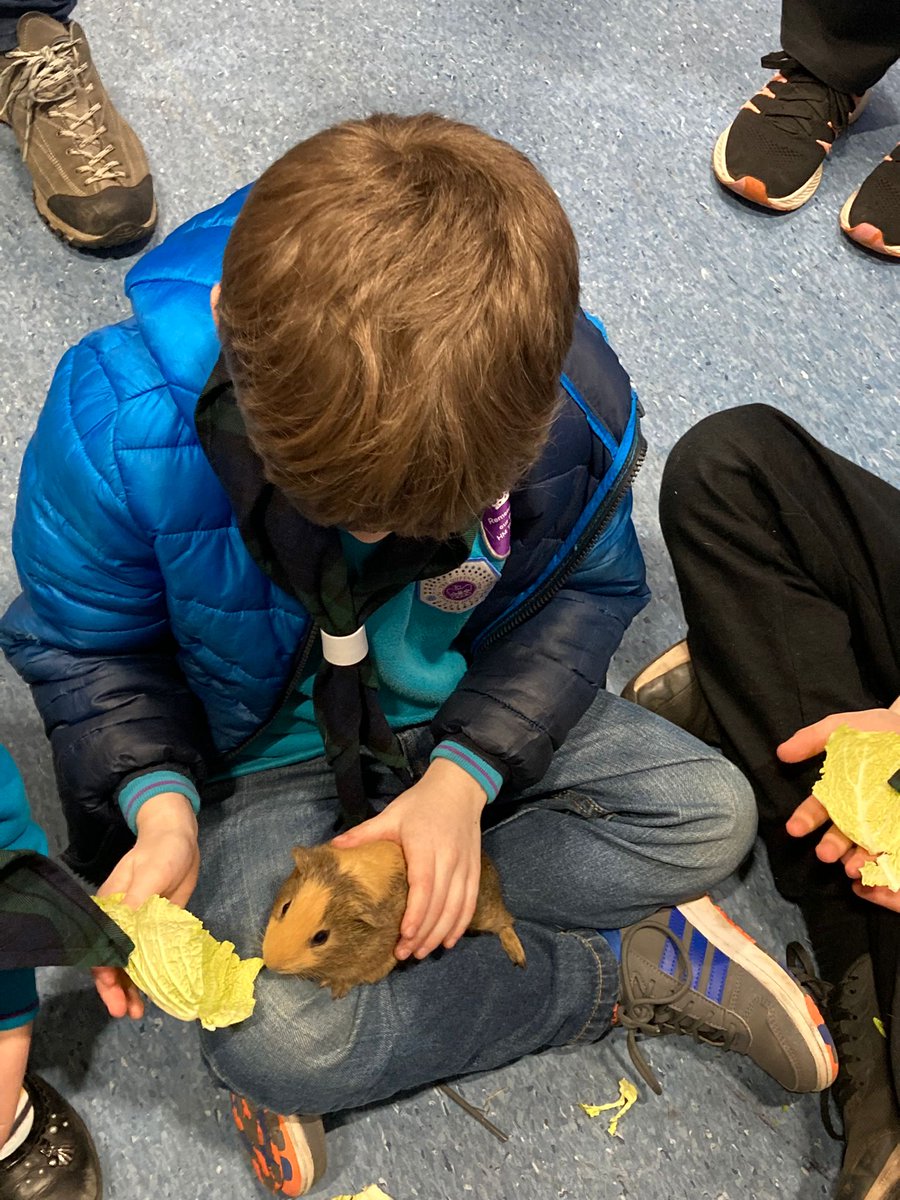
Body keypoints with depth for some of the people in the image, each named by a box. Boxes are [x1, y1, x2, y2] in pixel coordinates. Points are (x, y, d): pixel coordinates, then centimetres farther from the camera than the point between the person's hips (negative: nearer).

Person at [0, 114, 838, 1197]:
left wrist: (466, 774, -20)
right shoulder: (120, 428, -30)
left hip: (472, 723, 3)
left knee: (710, 814, -10)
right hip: (263, 751, -2)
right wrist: (161, 802, -28)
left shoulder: (573, 404, -25)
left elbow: (584, 591, -7)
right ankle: (629, 968, -6)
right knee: (269, 1036, -26)